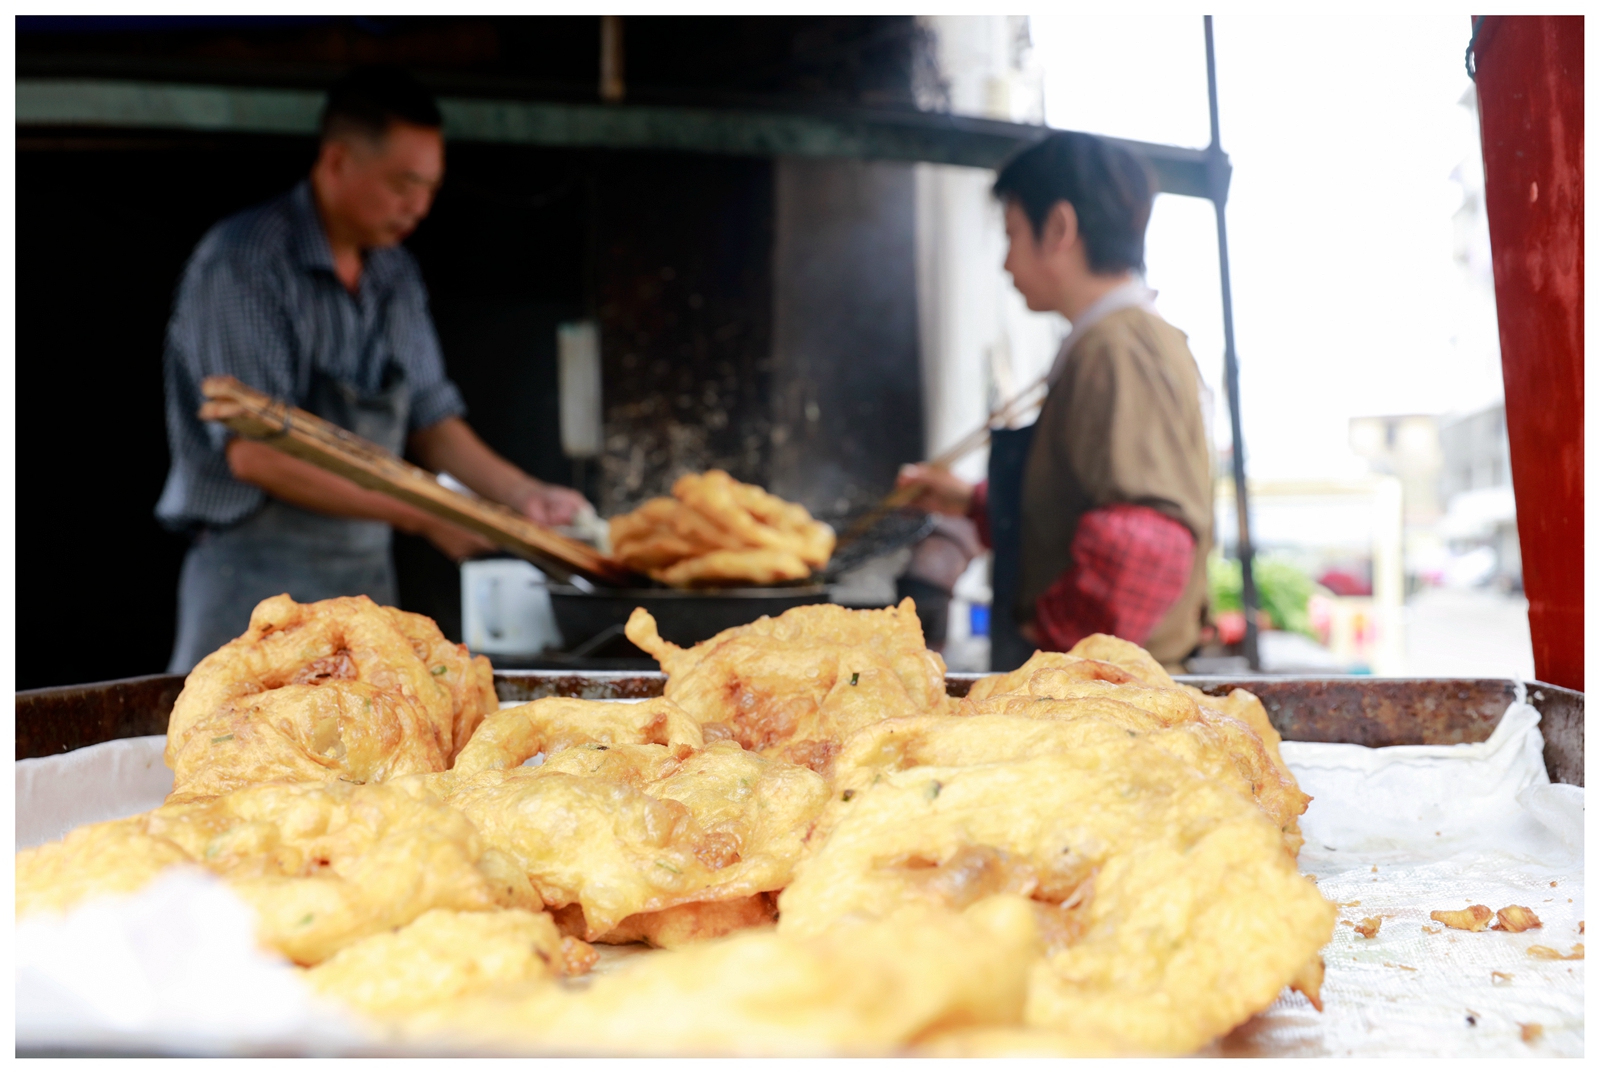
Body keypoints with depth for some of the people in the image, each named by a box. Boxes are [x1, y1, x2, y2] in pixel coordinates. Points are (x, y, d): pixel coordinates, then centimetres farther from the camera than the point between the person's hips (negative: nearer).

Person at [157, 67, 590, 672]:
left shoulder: (397, 276, 10)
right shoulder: (239, 264, -12)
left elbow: (432, 419, 15)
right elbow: (255, 452, -19)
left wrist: (521, 494, -1)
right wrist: (420, 515, -18)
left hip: (368, 574, 7)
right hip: (257, 573, -6)